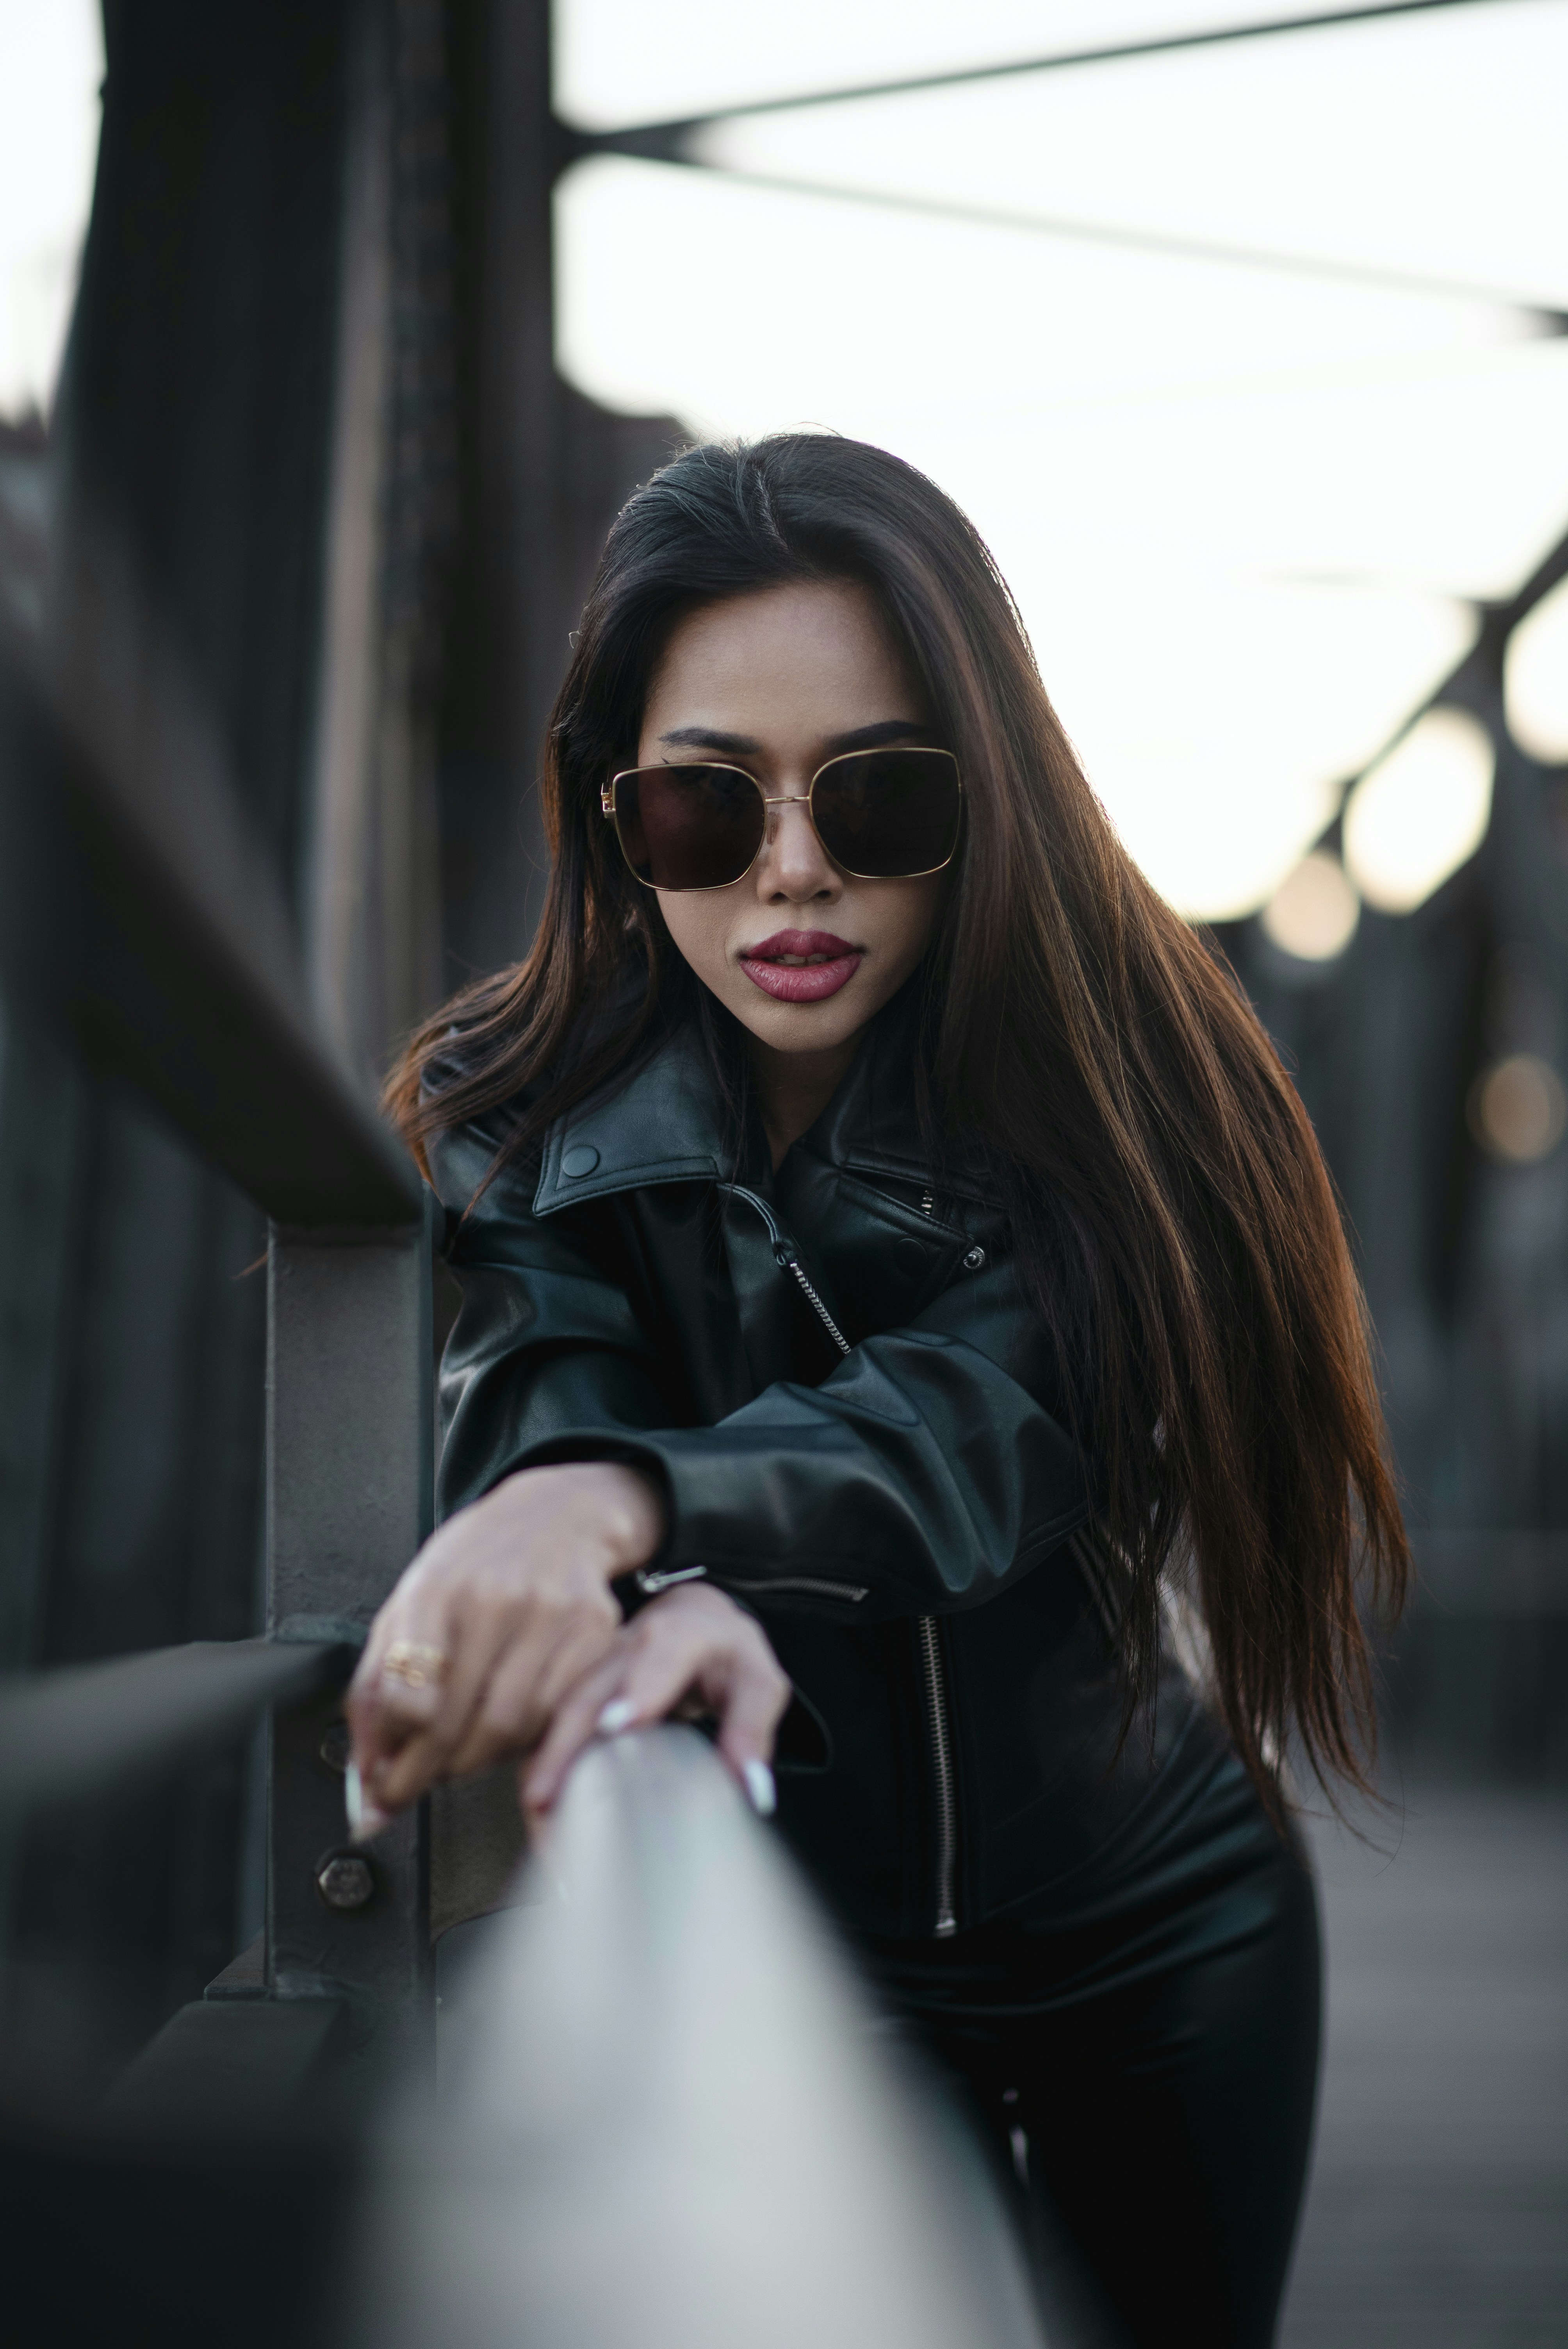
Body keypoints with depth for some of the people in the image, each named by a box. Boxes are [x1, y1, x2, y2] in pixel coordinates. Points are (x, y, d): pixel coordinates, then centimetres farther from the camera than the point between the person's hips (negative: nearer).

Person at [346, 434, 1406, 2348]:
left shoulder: (1096, 1071, -17)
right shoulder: (519, 1128, -11)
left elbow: (975, 1422, -34)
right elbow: (536, 1419, -27)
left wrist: (628, 1499, -54)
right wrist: (672, 1605, -51)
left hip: (1152, 1927, 0)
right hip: (784, 1933, 0)